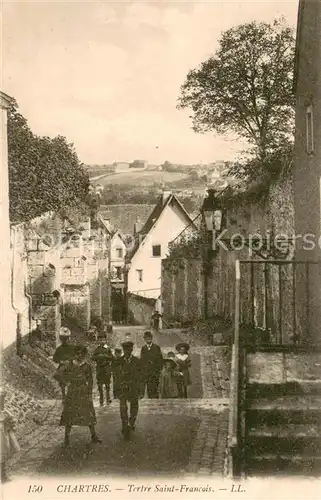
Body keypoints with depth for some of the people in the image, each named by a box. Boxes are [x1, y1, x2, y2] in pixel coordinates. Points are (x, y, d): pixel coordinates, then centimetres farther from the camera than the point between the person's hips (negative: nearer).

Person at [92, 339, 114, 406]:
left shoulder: (108, 348, 4)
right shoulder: (97, 349, 9)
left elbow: (112, 357, 0)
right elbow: (93, 358, 7)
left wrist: (105, 356, -15)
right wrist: (98, 356, -11)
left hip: (107, 367, -2)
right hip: (99, 367, 2)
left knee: (107, 384, -1)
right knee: (100, 385, 4)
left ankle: (108, 399, 7)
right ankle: (101, 401, 11)